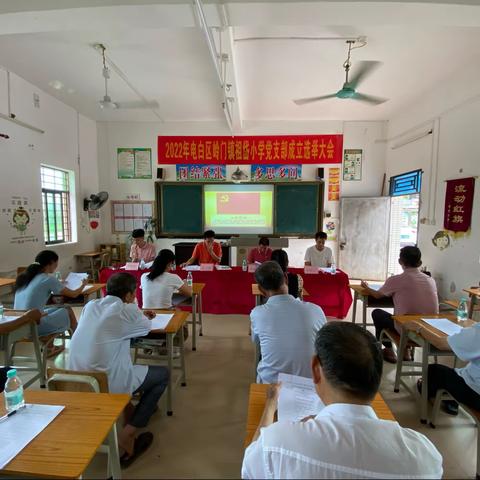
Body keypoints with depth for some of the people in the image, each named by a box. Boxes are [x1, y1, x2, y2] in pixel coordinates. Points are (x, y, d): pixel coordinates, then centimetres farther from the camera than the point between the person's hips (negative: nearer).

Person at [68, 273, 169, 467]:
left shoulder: (90, 306, 5)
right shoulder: (127, 311, -12)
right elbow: (146, 328, 9)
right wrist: (142, 316, 30)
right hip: (105, 385, -7)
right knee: (163, 373, 10)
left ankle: (128, 409, 35)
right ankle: (127, 435, 6)